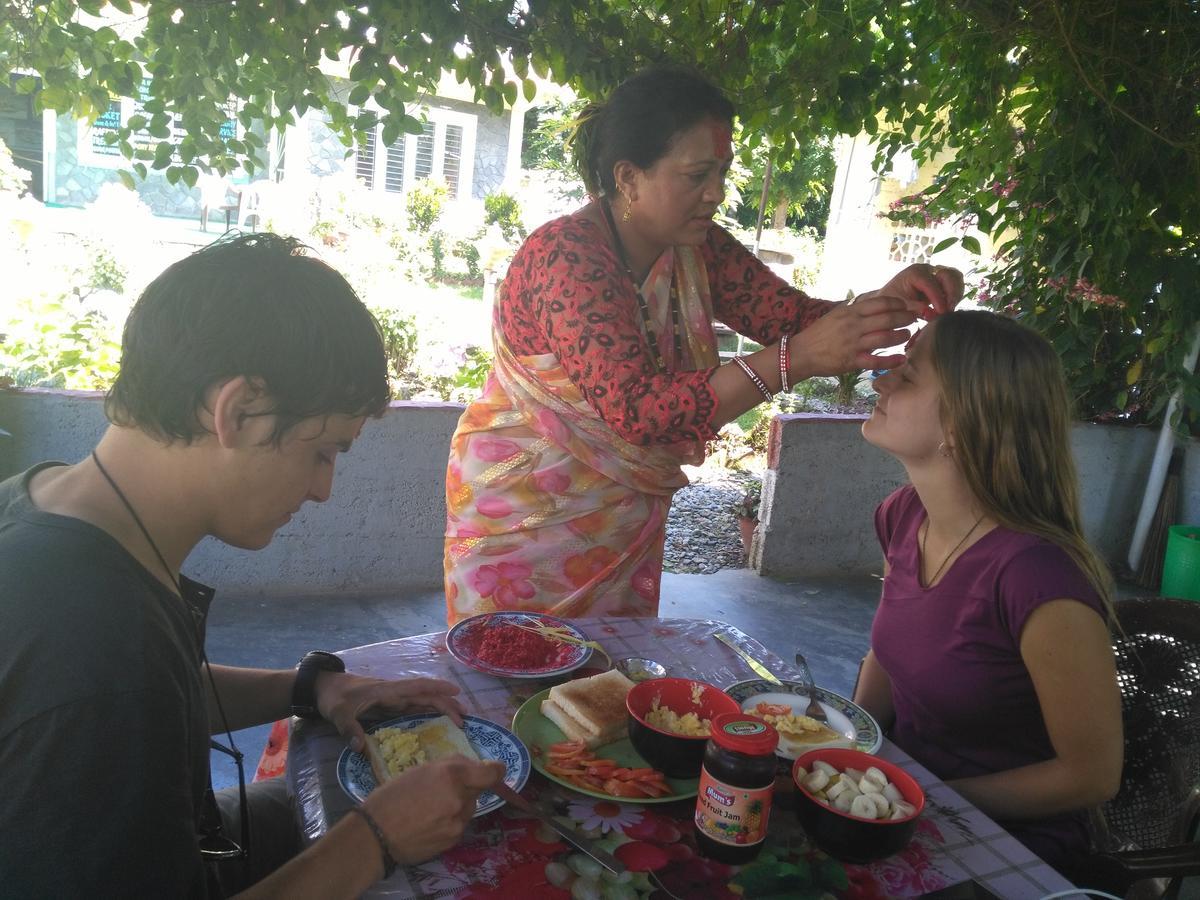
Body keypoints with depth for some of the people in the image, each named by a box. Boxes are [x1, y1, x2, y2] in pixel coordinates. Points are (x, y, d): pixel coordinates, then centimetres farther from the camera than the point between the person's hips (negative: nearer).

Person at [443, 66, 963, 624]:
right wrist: (798, 359, -39)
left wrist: (888, 302, -23)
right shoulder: (564, 256, -25)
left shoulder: (697, 248, -3)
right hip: (527, 512, -6)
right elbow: (637, 409, -34)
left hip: (628, 511, 6)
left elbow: (797, 316, -3)